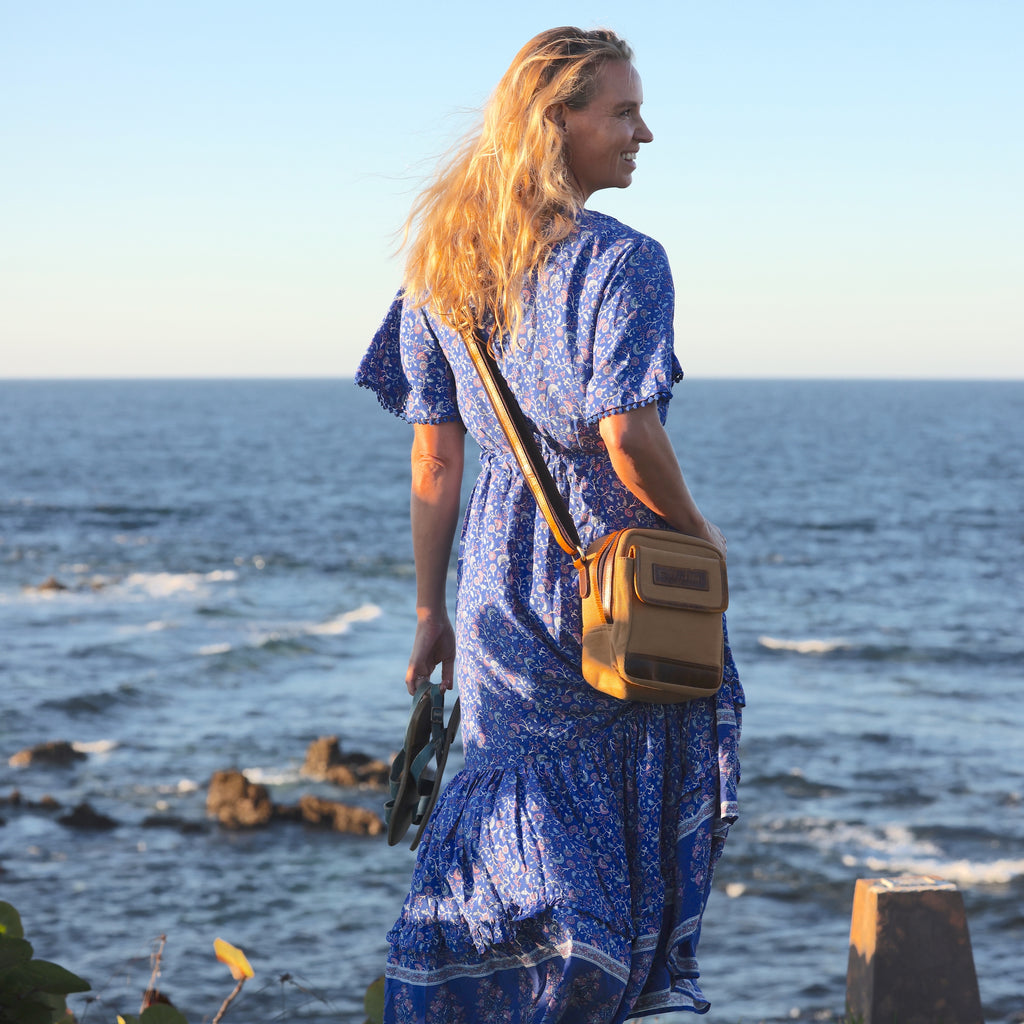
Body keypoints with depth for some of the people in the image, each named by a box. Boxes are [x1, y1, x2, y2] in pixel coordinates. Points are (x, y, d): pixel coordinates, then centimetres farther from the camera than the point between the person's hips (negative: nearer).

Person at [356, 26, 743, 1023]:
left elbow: (433, 462, 6)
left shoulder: (442, 264, 5)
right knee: (628, 823, 13)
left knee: (516, 808, 12)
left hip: (499, 573, 5)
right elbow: (627, 436, -23)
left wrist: (431, 613, 10)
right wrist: (695, 530, -5)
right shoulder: (620, 260, -14)